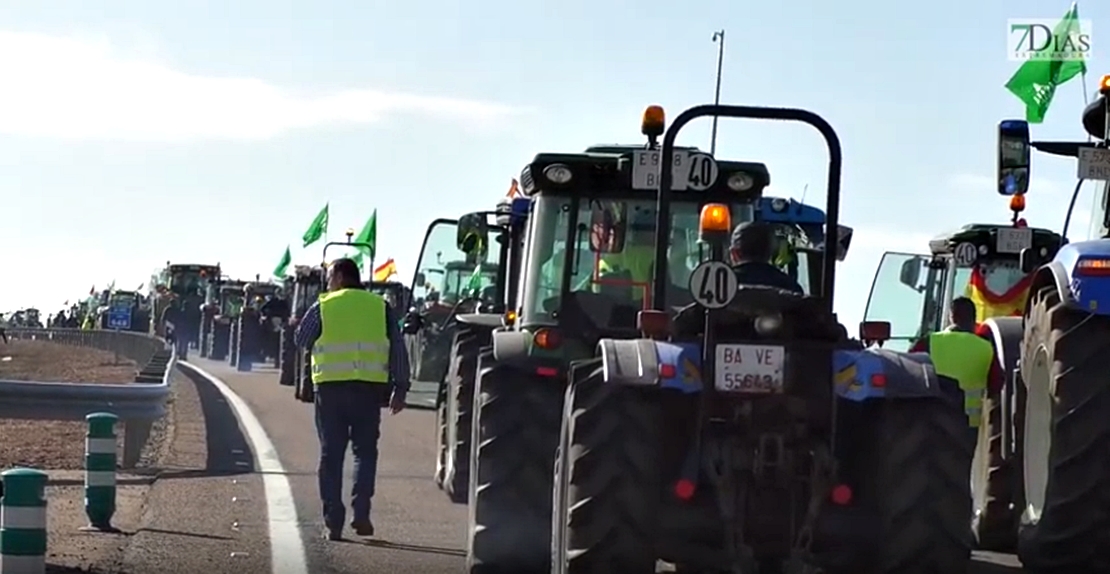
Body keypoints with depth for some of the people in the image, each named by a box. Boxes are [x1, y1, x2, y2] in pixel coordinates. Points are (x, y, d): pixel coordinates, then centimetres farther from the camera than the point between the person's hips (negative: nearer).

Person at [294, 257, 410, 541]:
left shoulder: (323, 307, 3)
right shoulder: (380, 307, 8)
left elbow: (301, 339, 12)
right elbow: (398, 349, 5)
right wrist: (400, 388, 5)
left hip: (331, 386, -1)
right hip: (370, 387, 1)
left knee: (331, 454, 5)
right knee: (365, 450, 10)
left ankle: (333, 522, 2)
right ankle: (361, 512, -7)